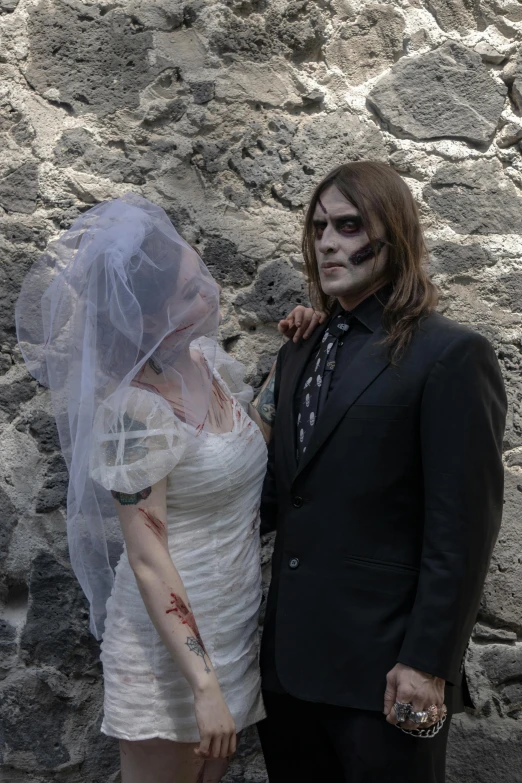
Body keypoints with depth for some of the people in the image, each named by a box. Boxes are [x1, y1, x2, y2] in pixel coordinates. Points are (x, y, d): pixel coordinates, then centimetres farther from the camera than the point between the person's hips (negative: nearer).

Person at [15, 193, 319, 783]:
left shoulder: (208, 358, -1)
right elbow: (148, 562, -22)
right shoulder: (136, 412, -23)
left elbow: (260, 434, 17)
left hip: (233, 619, 8)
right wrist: (203, 685, -22)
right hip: (172, 633, -7)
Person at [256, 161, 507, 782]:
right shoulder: (298, 354, 12)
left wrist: (428, 662, -15)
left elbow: (462, 527, -13)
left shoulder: (451, 356, -10)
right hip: (290, 660, 6)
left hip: (383, 667, -6)